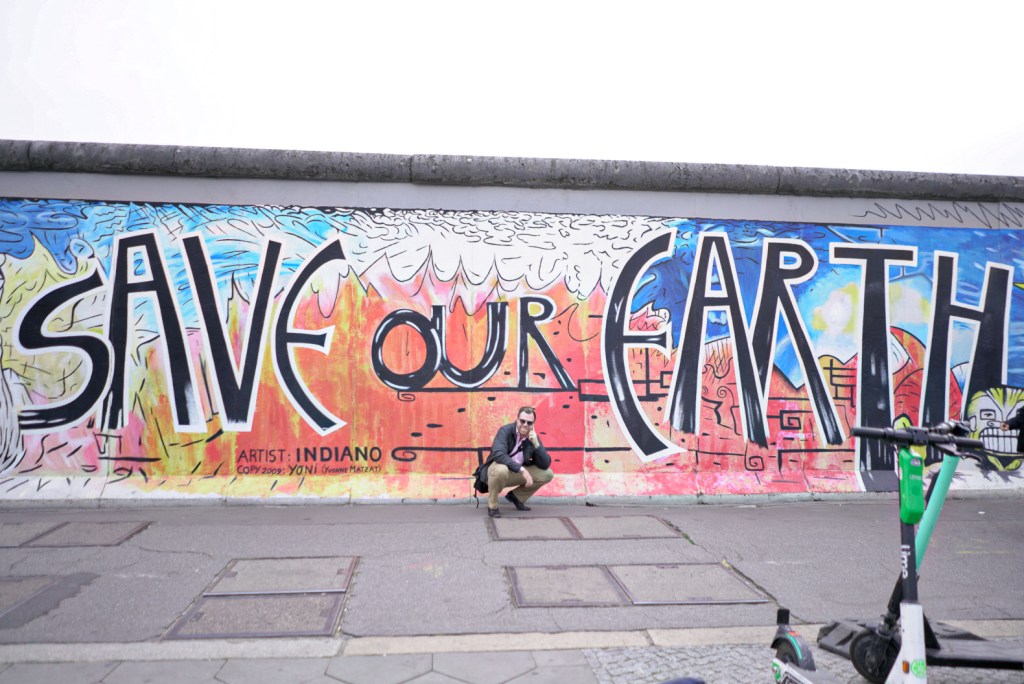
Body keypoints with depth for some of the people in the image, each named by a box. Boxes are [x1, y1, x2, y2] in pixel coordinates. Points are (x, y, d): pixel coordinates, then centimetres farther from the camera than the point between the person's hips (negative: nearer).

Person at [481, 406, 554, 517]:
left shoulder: (533, 437, -5)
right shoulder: (506, 431, -19)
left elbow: (545, 465, -10)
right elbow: (498, 454, -36)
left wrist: (536, 444, -25)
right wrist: (522, 469, -37)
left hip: (518, 474, 5)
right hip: (497, 470, -5)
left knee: (547, 474, -8)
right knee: (501, 469, -40)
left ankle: (516, 496, 12)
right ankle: (492, 506, -14)